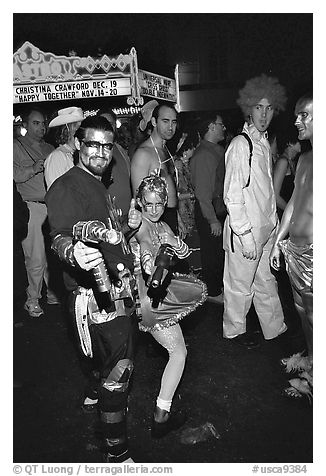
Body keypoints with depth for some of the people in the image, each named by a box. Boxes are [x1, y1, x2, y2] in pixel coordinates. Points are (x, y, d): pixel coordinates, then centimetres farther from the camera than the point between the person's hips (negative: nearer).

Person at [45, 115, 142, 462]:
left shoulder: (100, 186, 16)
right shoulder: (66, 187, -13)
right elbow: (60, 237, -28)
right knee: (118, 368, -3)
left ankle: (95, 393, 53)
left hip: (120, 288, 9)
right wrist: (73, 253, -49)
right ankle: (116, 453, 13)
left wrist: (129, 227, 6)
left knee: (119, 352, 25)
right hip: (97, 294, -9)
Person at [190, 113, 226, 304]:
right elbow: (203, 191, -21)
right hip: (209, 212, -9)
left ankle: (219, 286, 36)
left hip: (220, 209, 9)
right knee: (212, 253, 5)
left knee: (221, 251, 19)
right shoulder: (203, 155, -19)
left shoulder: (218, 151, 10)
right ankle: (213, 293, 21)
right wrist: (212, 220, -21)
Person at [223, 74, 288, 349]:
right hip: (245, 231, -8)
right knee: (240, 285, 10)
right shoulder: (241, 144, -14)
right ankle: (235, 329, 31)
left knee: (266, 281, 20)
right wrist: (246, 235, -20)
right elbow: (232, 195, -19)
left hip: (267, 227, 8)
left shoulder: (264, 143, 12)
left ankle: (275, 328, 36)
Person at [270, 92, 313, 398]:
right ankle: (309, 358, 41)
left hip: (313, 251, -8)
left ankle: (313, 377, 24)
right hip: (295, 248, 8)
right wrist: (278, 241, 18)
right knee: (303, 309, 20)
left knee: (314, 313, 6)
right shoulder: (304, 158, 11)